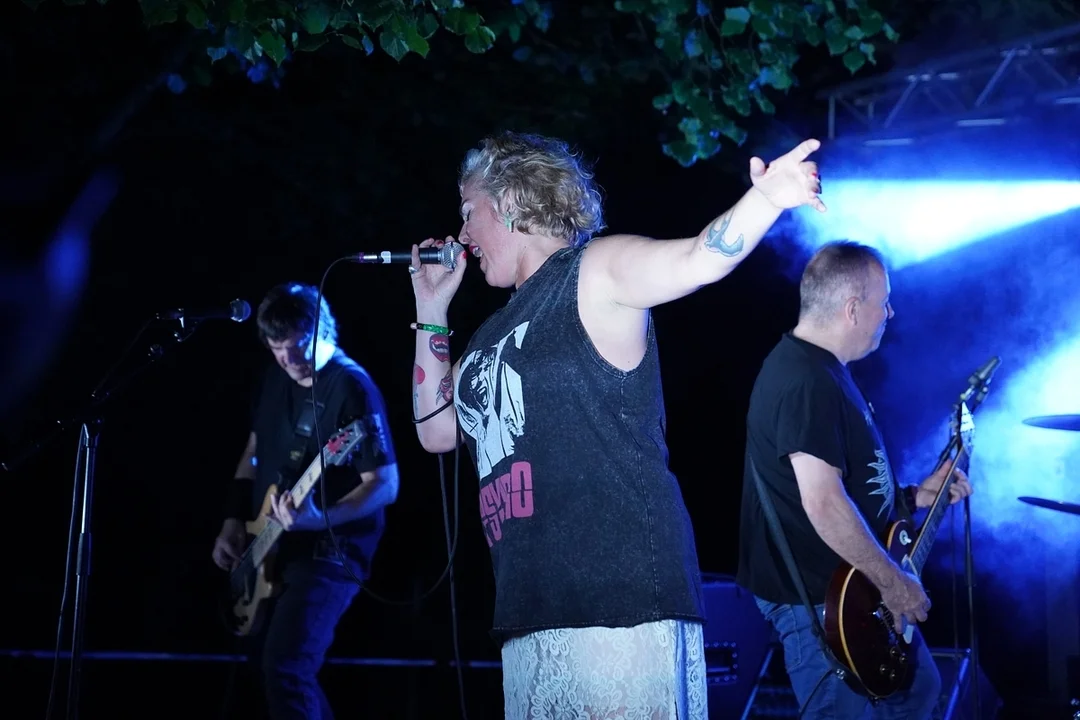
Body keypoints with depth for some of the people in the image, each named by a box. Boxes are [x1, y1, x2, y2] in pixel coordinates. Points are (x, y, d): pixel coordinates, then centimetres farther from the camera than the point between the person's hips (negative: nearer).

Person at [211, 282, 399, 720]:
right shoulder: (276, 378, 7)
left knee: (285, 667, -21)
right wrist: (234, 522, 9)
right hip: (273, 548, 9)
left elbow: (385, 485, -20)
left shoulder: (351, 388, -16)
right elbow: (253, 453, 20)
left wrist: (319, 517, -34)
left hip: (329, 549, -9)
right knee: (268, 658, 15)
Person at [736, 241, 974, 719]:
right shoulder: (806, 382, -23)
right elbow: (823, 505, -30)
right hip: (818, 596, -11)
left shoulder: (820, 369, 12)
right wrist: (892, 582, -22)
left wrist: (915, 496, 14)